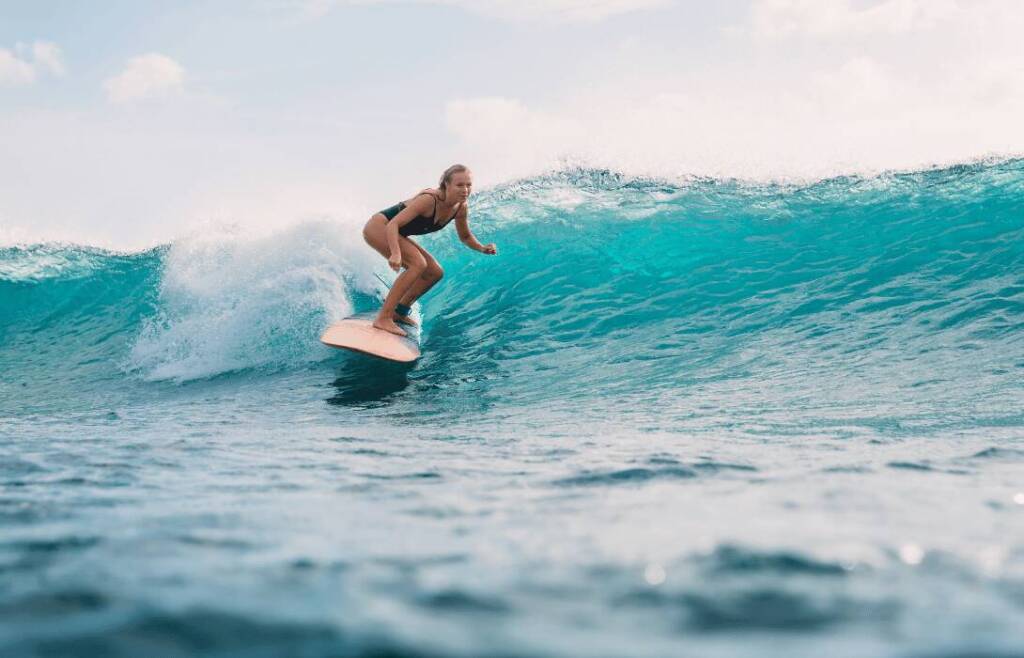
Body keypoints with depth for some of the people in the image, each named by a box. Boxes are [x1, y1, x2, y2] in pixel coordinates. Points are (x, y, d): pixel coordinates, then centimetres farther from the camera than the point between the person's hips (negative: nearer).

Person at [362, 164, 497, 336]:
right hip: (378, 227, -9)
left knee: (435, 273, 6)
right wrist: (396, 254, -50)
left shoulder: (461, 208, -9)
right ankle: (383, 318, -25)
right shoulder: (429, 199, -32)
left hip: (397, 234, 9)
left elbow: (465, 237, 9)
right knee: (418, 264, -26)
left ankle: (400, 311, 20)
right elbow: (393, 224, -35)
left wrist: (482, 248, -11)